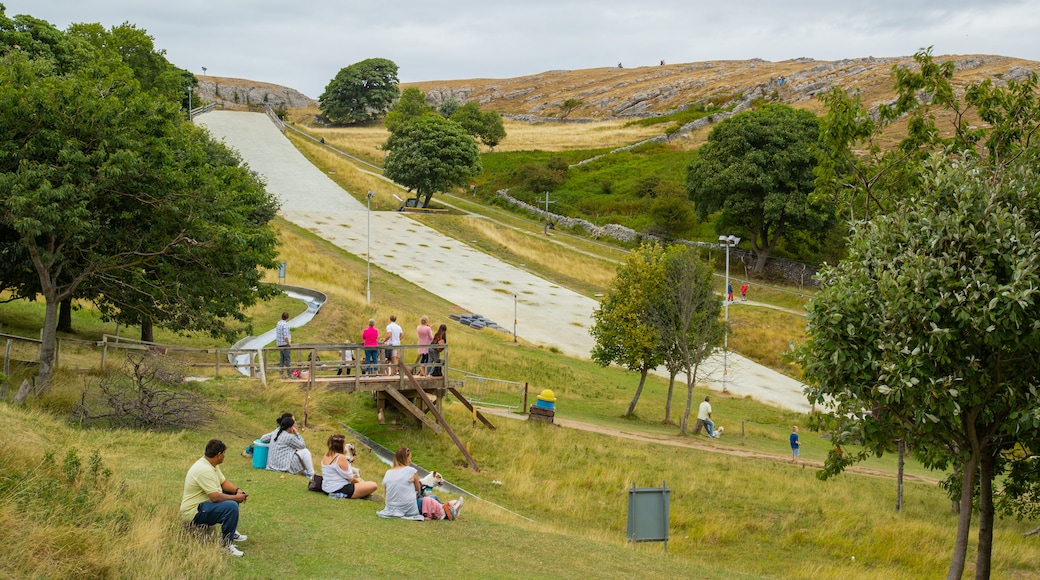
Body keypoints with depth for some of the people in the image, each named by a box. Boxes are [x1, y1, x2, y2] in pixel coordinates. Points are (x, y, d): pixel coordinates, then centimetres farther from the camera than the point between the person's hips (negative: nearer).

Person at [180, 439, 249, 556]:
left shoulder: (210, 464, 7)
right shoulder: (204, 470, -26)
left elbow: (223, 482, 17)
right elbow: (215, 497, -31)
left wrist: (238, 490, -1)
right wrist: (236, 498, -18)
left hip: (202, 503, 11)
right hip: (193, 513, -11)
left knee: (232, 495, 20)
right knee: (231, 506, -30)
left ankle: (232, 532, 28)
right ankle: (226, 544, -17)